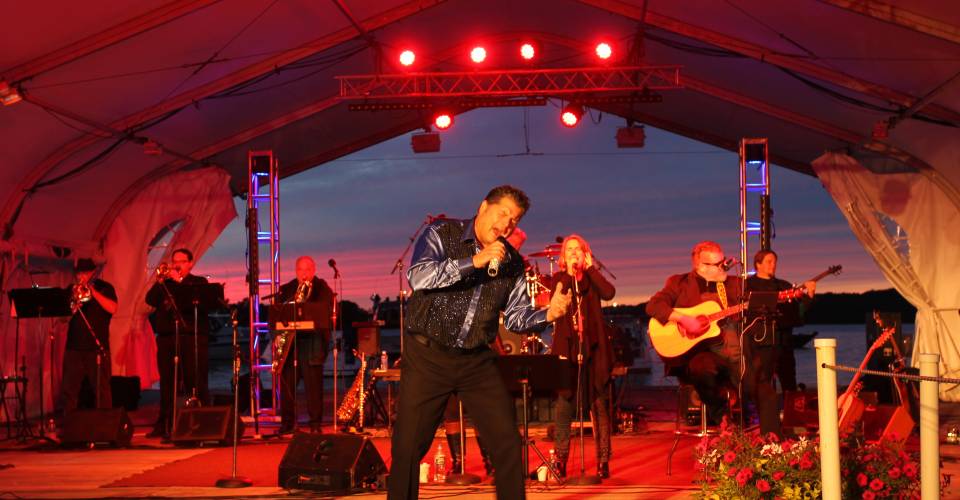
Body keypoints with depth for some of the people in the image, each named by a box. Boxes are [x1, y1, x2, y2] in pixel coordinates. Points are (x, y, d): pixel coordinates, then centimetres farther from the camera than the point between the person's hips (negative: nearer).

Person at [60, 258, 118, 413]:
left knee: (101, 390, -3)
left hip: (97, 347, -3)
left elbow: (112, 309, -12)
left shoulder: (104, 288, 5)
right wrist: (73, 301, -12)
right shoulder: (71, 289, 13)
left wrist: (92, 290, -14)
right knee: (69, 389, 3)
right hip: (74, 346, 3)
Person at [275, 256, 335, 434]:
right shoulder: (286, 289, 17)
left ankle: (315, 424, 2)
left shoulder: (323, 289, 5)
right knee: (286, 381, 2)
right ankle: (286, 422, 12)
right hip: (289, 340, 4)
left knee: (313, 383, -4)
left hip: (312, 341, -3)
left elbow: (327, 313, -5)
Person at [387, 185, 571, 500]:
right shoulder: (442, 234, -7)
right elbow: (418, 277, -24)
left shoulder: (512, 263, 5)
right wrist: (475, 261, -28)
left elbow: (516, 317, 5)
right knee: (407, 448, -2)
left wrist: (548, 314, -15)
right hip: (428, 356, -4)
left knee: (508, 444, 2)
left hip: (477, 361, 4)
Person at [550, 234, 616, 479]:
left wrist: (590, 268, -6)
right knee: (564, 404, -5)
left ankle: (603, 461, 1)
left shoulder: (592, 278, 11)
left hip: (594, 346, 0)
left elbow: (609, 293, -9)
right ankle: (560, 461, 2)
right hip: (567, 346, 0)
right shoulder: (559, 278, 11)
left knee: (599, 404, -2)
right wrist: (569, 274, -11)